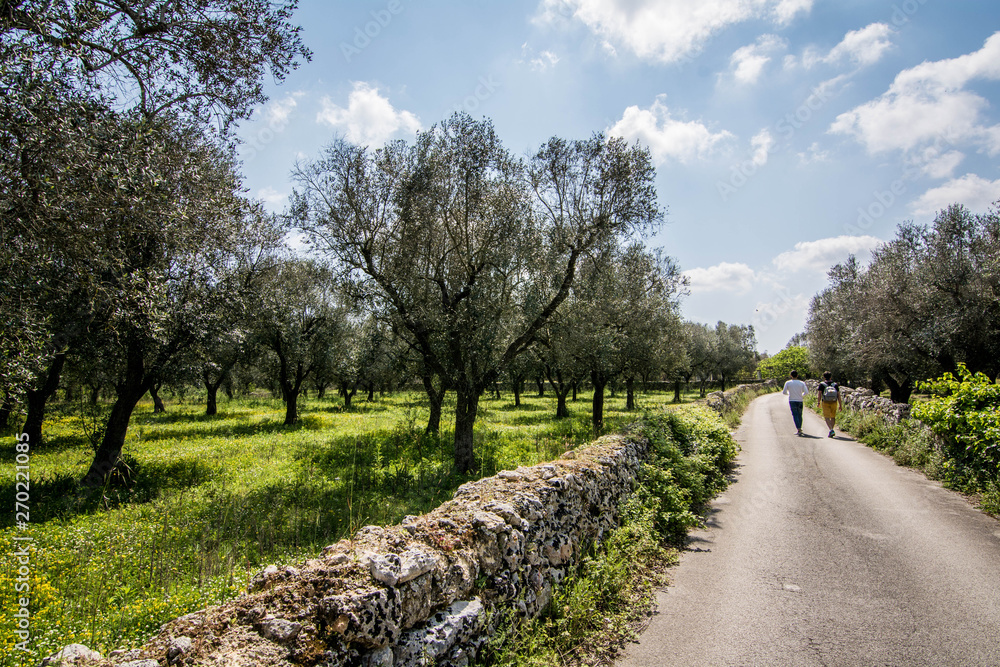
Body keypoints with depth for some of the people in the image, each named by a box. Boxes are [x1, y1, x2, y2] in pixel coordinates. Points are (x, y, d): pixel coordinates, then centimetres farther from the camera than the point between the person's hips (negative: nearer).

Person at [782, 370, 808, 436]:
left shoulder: (788, 383, -2)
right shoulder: (802, 383, 1)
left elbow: (784, 392, -2)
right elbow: (806, 392, -3)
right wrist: (802, 396, 17)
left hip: (792, 401, -2)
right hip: (800, 401, 2)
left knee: (795, 415, -4)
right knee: (800, 415, 16)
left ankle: (799, 430, -14)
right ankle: (799, 428, 27)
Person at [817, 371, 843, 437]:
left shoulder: (822, 384, -3)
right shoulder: (835, 385, 3)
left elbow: (819, 395, -8)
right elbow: (839, 396, 1)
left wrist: (819, 402, 4)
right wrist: (840, 405, 5)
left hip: (825, 403, -3)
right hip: (834, 403, 3)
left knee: (827, 417, -3)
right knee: (833, 417, 17)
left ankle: (831, 430, -22)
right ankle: (831, 431, 24)